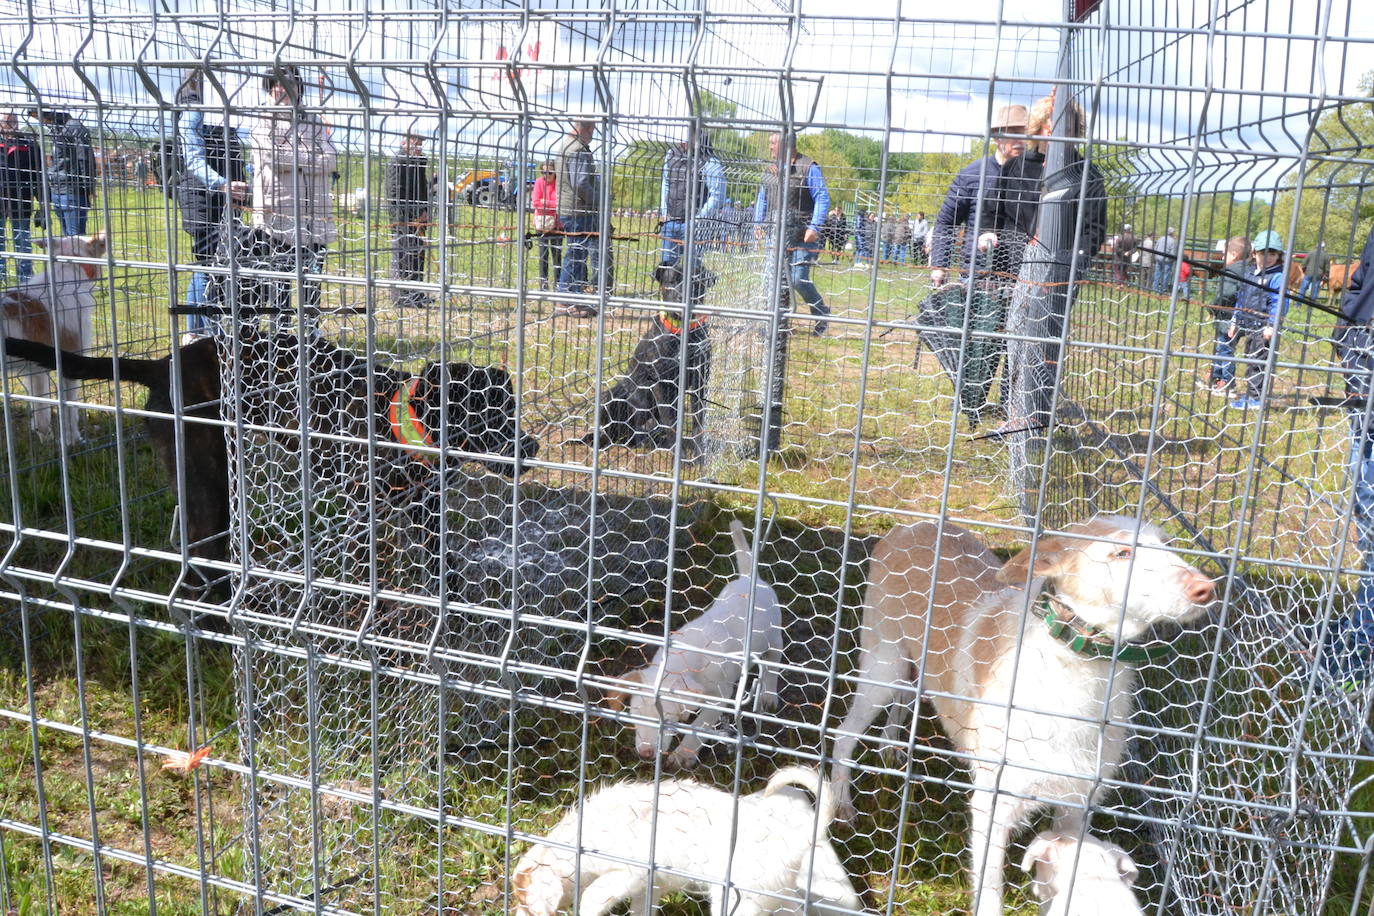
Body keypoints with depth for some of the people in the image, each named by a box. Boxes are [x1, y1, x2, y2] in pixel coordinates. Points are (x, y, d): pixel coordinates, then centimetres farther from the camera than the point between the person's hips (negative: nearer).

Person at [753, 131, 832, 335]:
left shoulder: (808, 168, -5)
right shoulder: (770, 170, 15)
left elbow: (822, 198, -8)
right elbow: (762, 199, 24)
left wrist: (814, 227, -17)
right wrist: (758, 223, 13)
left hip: (801, 236, -6)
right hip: (774, 234, 6)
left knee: (798, 280, -10)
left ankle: (821, 312, 14)